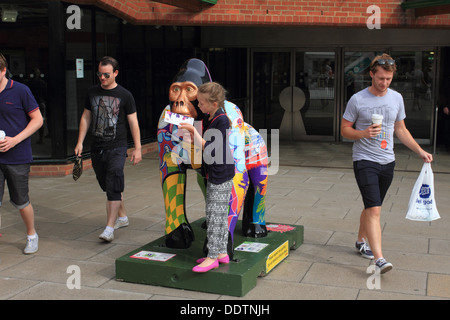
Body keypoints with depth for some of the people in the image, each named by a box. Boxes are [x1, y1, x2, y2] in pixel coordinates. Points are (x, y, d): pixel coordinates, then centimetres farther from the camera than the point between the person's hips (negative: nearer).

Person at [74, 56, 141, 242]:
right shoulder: (92, 93, 9)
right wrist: (80, 142, 9)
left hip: (117, 147, -5)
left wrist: (137, 149, -3)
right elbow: (86, 118, 15)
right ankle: (122, 217, 31)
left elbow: (133, 123, 1)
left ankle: (109, 228, -14)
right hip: (97, 148, 5)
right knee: (106, 185, 13)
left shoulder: (124, 95, -2)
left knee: (113, 187, -13)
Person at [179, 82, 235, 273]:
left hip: (221, 175, -10)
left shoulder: (222, 121, -18)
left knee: (215, 216, -7)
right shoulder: (208, 118, 10)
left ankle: (212, 257, -2)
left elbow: (209, 149, -20)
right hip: (213, 174, 10)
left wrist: (194, 130, -16)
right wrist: (191, 134, -3)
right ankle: (222, 252, 23)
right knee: (219, 215, 14)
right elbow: (203, 143, 14)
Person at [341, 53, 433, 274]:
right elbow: (344, 130, -2)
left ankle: (361, 241, 37)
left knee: (371, 207, 16)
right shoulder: (357, 100, -7)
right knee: (374, 209, -15)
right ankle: (379, 258, -18)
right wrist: (363, 133, -20)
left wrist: (420, 151, 10)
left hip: (387, 162, 5)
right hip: (365, 161, -5)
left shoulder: (397, 98, 7)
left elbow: (401, 130, 16)